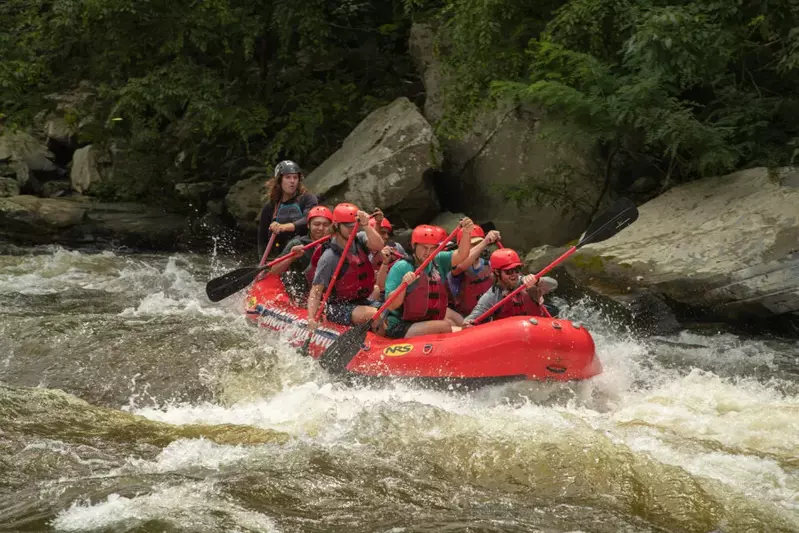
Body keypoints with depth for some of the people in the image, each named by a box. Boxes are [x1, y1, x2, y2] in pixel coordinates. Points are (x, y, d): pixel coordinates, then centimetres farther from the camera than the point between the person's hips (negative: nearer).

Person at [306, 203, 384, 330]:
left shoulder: (359, 240, 1)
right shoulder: (329, 257, -16)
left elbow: (378, 246, -20)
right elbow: (316, 292, -18)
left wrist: (365, 225, -29)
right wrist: (311, 319, -29)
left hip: (362, 302, 6)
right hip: (338, 308, -6)